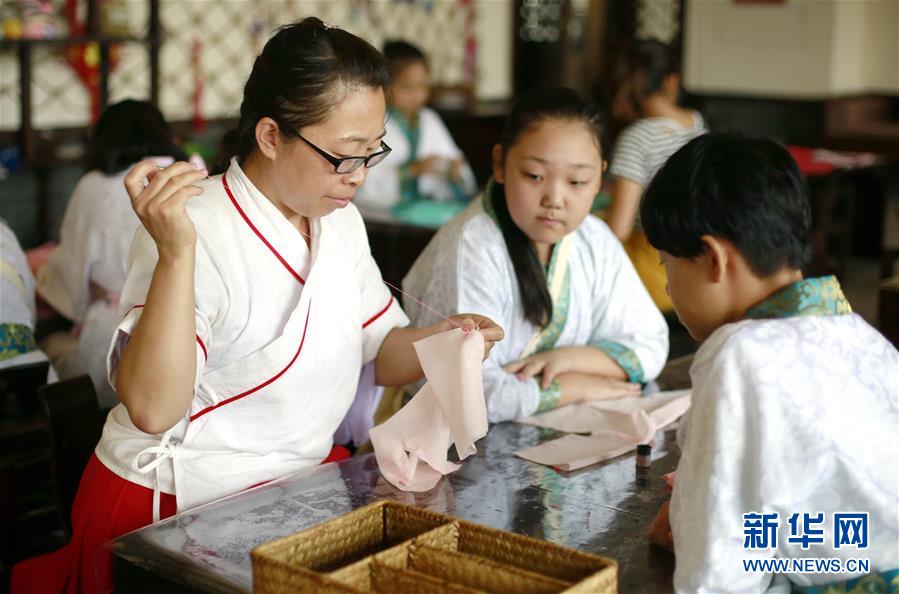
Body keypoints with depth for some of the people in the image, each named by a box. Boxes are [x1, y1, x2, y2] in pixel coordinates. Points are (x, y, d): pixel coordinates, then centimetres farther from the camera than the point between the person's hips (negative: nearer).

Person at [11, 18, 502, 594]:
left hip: (301, 477, 6)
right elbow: (152, 408, -28)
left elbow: (380, 351, 10)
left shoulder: (341, 221, 6)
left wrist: (439, 341, -10)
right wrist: (177, 253, -36)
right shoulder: (196, 230, -19)